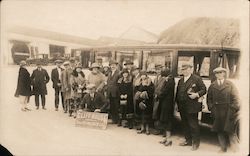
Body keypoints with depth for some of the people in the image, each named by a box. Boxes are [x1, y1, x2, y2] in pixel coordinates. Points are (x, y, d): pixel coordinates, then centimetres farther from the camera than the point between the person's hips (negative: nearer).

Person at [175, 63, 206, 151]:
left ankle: (195, 143, 9)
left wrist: (196, 94, -20)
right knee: (185, 125, 13)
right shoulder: (180, 80, 16)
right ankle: (188, 140, 27)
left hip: (192, 107, -6)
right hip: (182, 107, 7)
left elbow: (204, 89, -6)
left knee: (193, 125, -2)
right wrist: (178, 103, 11)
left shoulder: (197, 79, -4)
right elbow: (178, 93, 18)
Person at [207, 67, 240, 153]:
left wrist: (233, 110, -8)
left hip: (229, 112, -3)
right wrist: (212, 108, 0)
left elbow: (235, 98, 0)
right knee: (220, 131, 7)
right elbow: (209, 99, 12)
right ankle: (223, 148, 19)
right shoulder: (212, 86, 10)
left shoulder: (230, 84, 4)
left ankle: (235, 149, 5)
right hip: (217, 113, 3)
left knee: (230, 130, -5)